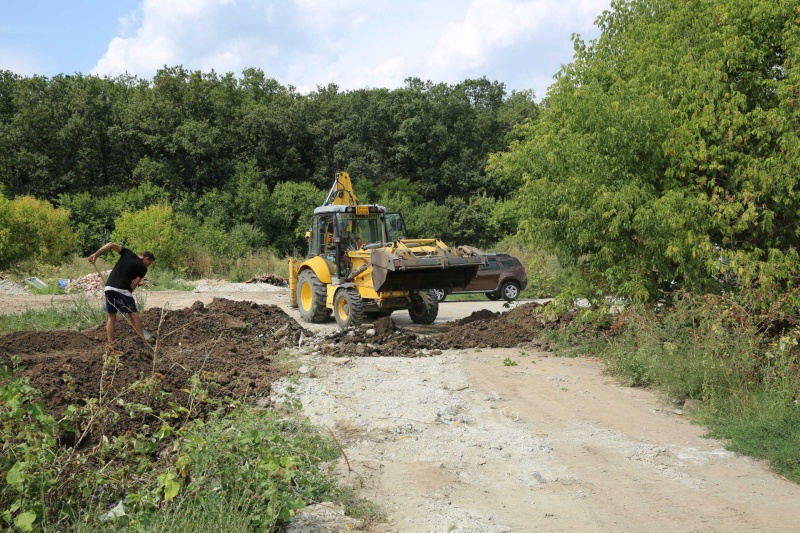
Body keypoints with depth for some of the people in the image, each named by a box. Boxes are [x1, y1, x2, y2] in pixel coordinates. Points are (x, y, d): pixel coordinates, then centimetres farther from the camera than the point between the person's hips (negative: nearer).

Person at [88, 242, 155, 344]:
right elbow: (134, 285, -2)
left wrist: (95, 255, 3)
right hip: (122, 289, -5)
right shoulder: (143, 268, 5)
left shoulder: (128, 253, 16)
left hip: (109, 287, 5)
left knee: (111, 316, 13)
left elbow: (112, 245, 4)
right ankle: (144, 341, 5)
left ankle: (110, 343, 9)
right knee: (133, 315, 5)